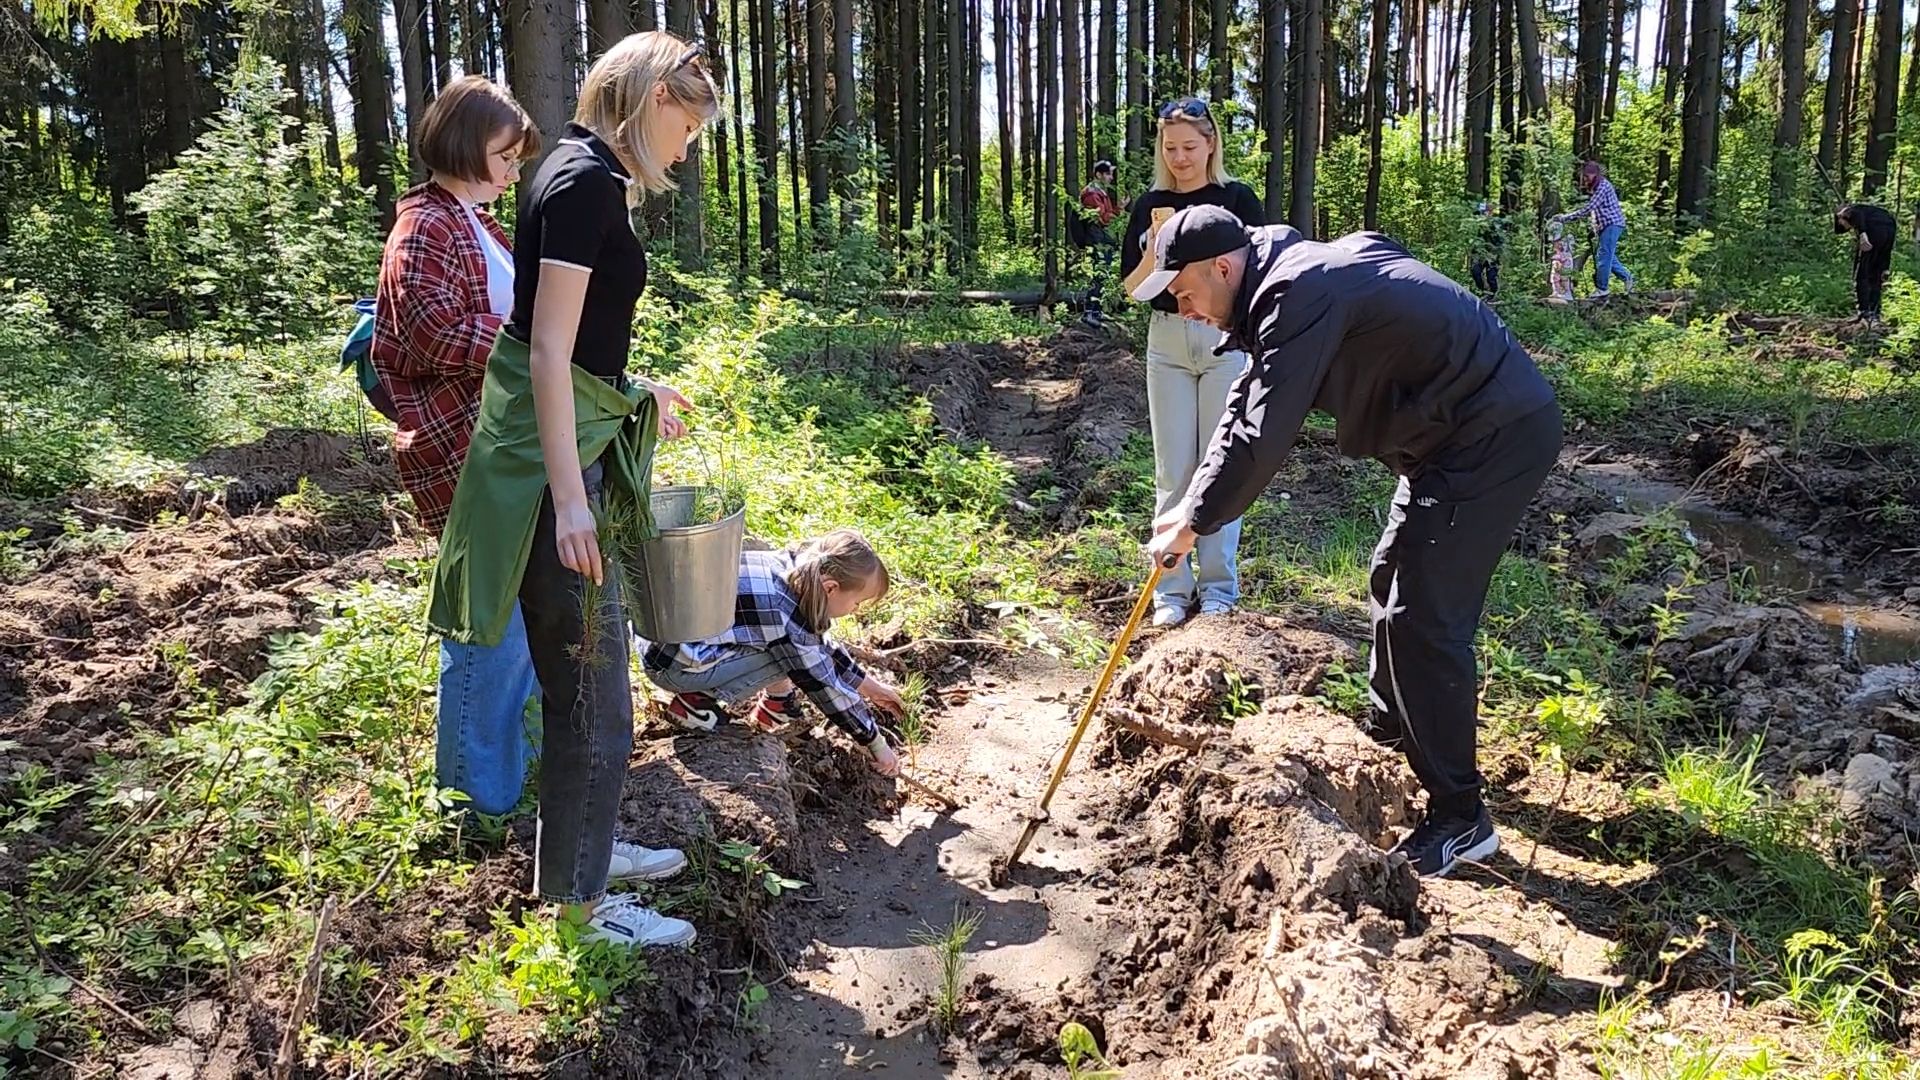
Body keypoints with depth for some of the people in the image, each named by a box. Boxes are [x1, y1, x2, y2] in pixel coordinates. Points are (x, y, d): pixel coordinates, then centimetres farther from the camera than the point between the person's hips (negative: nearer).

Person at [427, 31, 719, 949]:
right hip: (554, 459, -10)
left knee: (583, 675, 20)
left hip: (572, 441, 10)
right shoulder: (587, 182, -16)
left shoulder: (586, 176, 14)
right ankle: (578, 899, 15)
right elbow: (547, 351, -21)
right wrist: (570, 499, -23)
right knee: (588, 688, 0)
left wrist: (634, 393, 27)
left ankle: (584, 845, 35)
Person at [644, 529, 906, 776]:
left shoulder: (791, 566, -3)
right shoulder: (787, 619, -26)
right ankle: (695, 701, -5)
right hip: (668, 663, -9)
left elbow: (819, 642, 14)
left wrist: (869, 686, 19)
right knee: (788, 654, -15)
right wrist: (878, 745, -2)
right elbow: (826, 687, -14)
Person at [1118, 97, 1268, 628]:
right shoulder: (1150, 205, 7)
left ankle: (1218, 583, 11)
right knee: (1172, 469, 4)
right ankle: (1171, 587, 10)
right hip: (1167, 340, 3)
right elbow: (1132, 285, 6)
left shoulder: (1236, 198, 0)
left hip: (1225, 338, -2)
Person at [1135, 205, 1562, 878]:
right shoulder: (1292, 285, 10)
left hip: (1494, 439, -11)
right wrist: (1191, 504, 10)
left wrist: (1195, 524, -14)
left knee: (1423, 618, -9)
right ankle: (1390, 732, 43)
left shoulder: (1298, 293, -24)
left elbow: (1262, 438, -26)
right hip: (1461, 433, 11)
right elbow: (1247, 405, 16)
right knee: (1394, 582, 23)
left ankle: (1458, 821, 0)